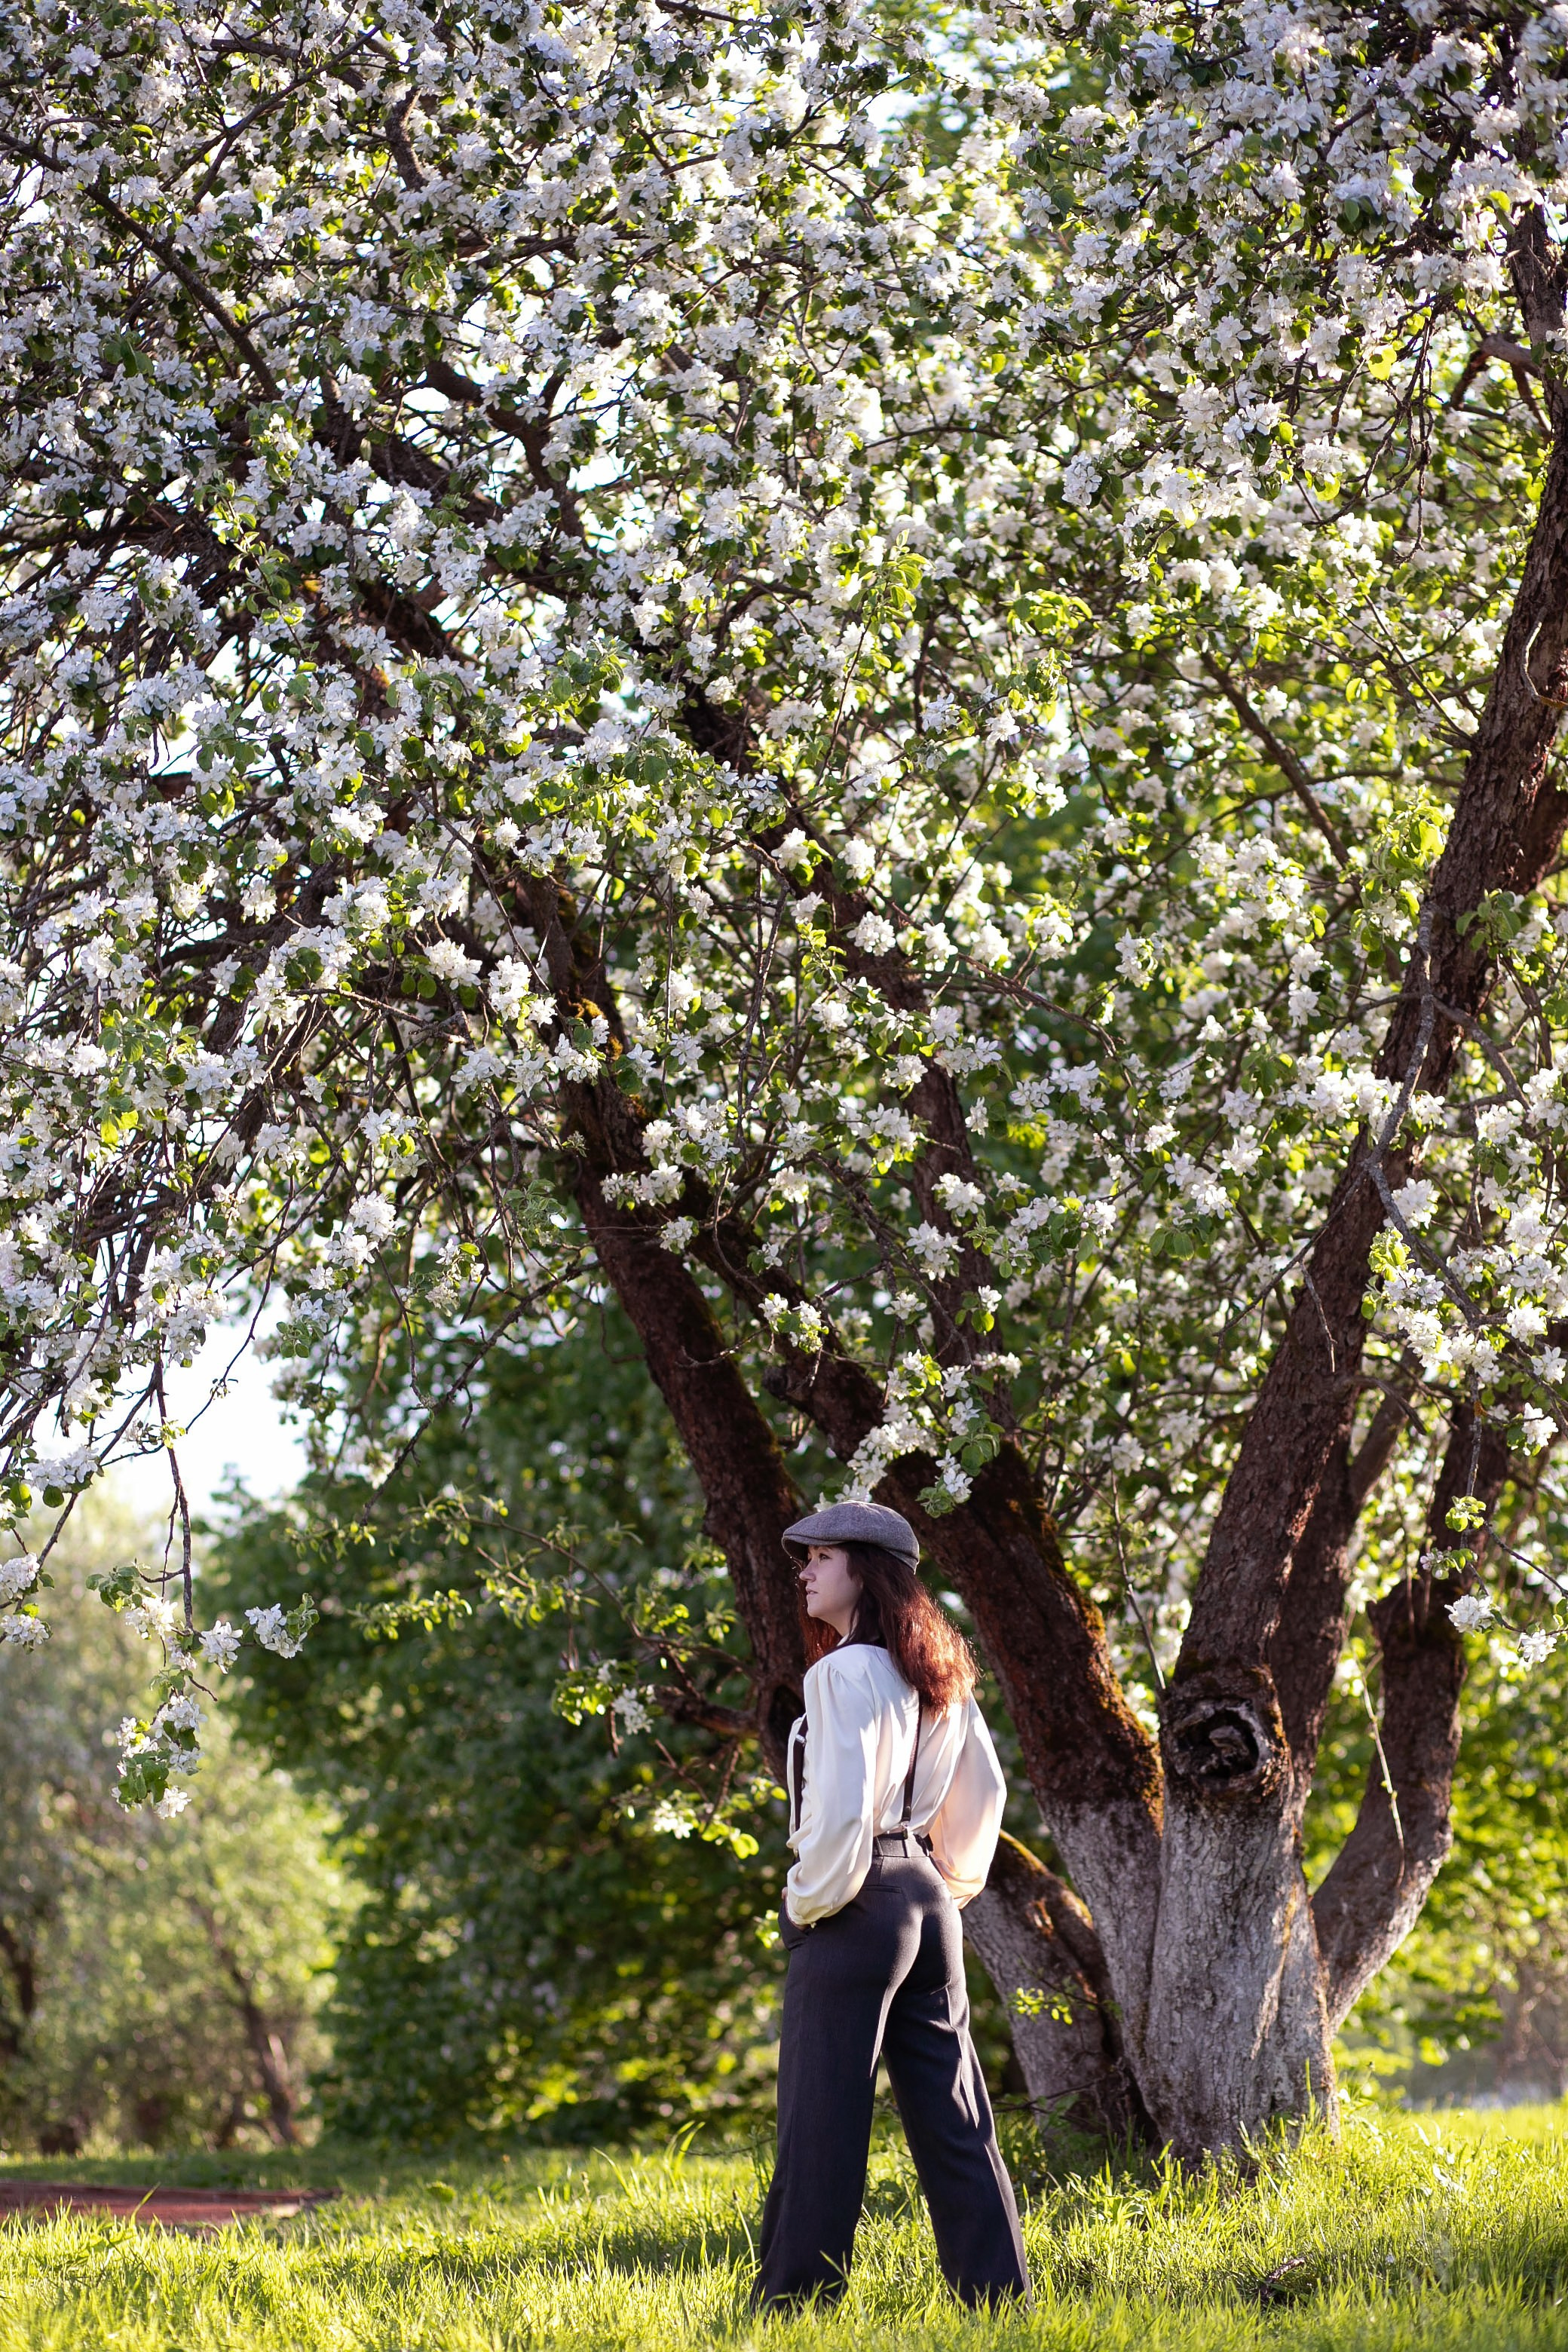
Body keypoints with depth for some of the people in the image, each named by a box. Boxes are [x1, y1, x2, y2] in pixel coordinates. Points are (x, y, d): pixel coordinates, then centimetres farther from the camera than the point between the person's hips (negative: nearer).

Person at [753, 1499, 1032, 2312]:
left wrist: (808, 1902, -10)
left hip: (855, 1906, -9)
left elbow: (840, 1808, -21)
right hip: (928, 1901, 9)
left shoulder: (844, 1672, -14)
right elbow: (985, 1790, 18)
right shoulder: (938, 1674, 12)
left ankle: (791, 2301, 1)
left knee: (821, 2119, -3)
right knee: (951, 2110, 11)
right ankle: (995, 2287, 12)